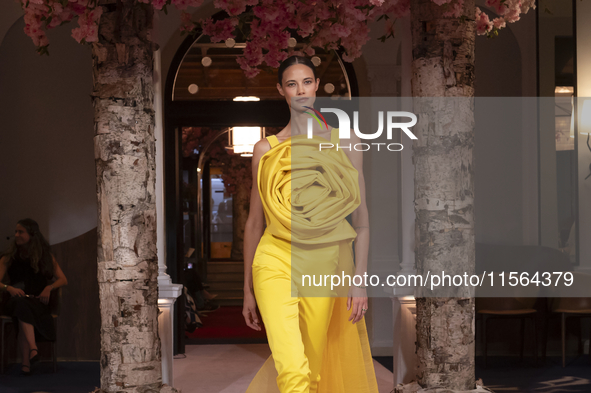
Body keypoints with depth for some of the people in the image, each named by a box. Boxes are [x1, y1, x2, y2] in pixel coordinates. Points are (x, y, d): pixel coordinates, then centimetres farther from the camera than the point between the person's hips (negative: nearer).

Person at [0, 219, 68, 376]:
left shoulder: (46, 256, 17)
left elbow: (63, 279, 11)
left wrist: (49, 288, -9)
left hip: (39, 301, 0)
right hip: (17, 300, 0)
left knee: (24, 313, -38)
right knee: (22, 305, -40)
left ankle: (26, 362, -45)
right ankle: (33, 348, -55)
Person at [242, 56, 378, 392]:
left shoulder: (345, 142, 5)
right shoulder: (266, 149, 5)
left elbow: (361, 216, 4)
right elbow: (255, 222, 9)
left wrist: (360, 278, -4)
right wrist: (248, 291, 10)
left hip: (324, 264, 2)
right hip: (276, 260, -1)